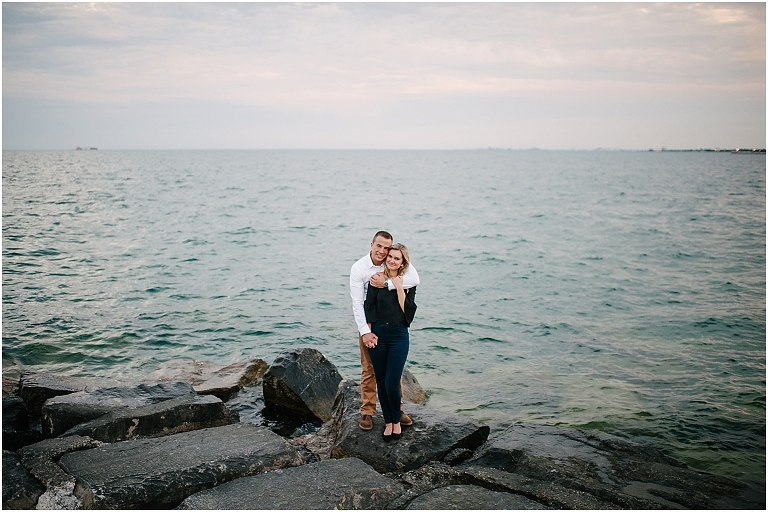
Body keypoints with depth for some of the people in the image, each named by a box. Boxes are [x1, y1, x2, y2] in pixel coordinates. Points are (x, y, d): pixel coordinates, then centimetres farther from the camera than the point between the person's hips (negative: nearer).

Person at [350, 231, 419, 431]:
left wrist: (386, 284, -32)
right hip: (369, 323, -2)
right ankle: (367, 412, 15)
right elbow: (357, 303, -15)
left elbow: (415, 279, -27)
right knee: (369, 369, 5)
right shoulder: (359, 268, -14)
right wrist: (364, 331, -23)